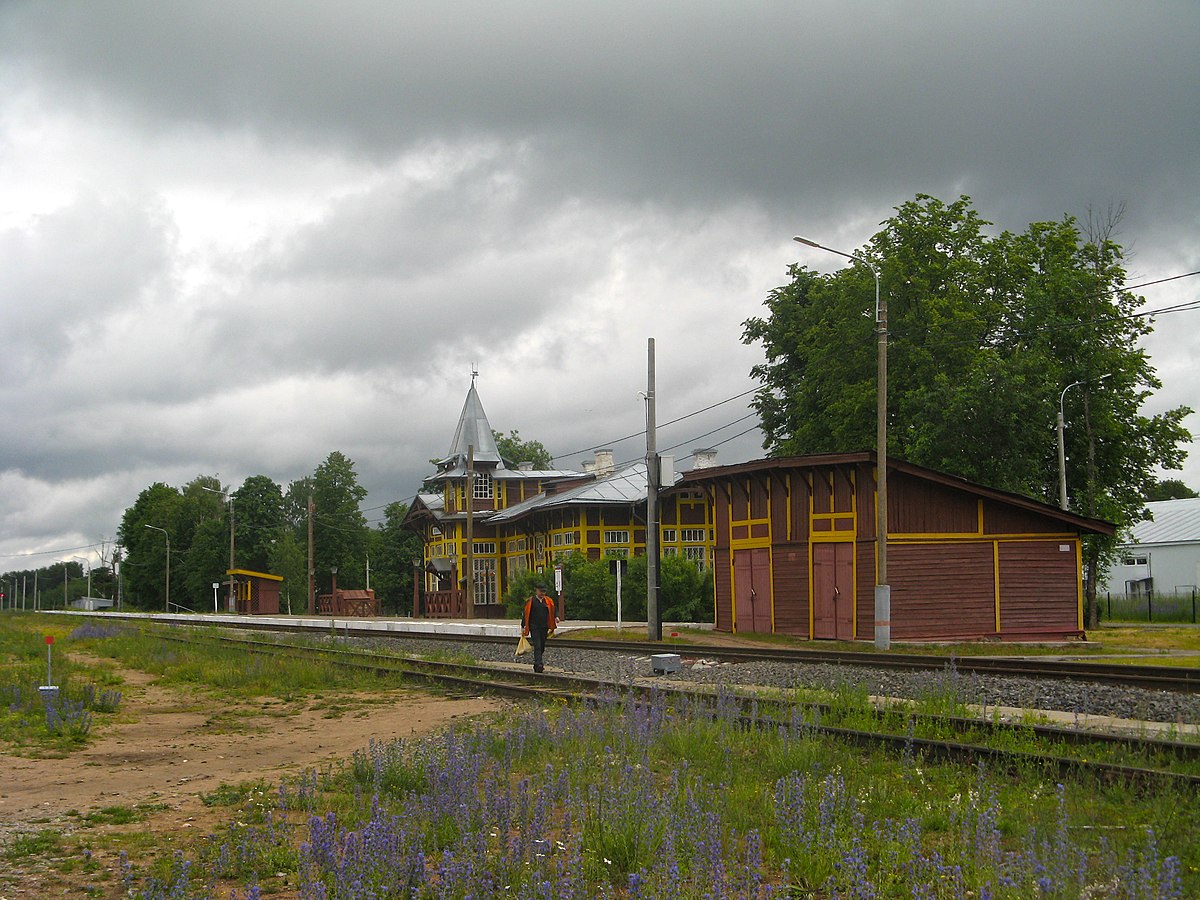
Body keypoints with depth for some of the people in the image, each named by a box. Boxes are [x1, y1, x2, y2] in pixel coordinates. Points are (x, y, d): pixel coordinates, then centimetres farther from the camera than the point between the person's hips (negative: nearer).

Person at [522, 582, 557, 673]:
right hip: (534, 627, -4)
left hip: (544, 628, 4)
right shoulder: (531, 601, -1)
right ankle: (539, 665, -21)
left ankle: (536, 665, 27)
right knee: (537, 646, -14)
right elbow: (526, 614, 1)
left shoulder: (548, 601, 10)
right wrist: (523, 627, 0)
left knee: (542, 647, 10)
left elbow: (551, 614, 18)